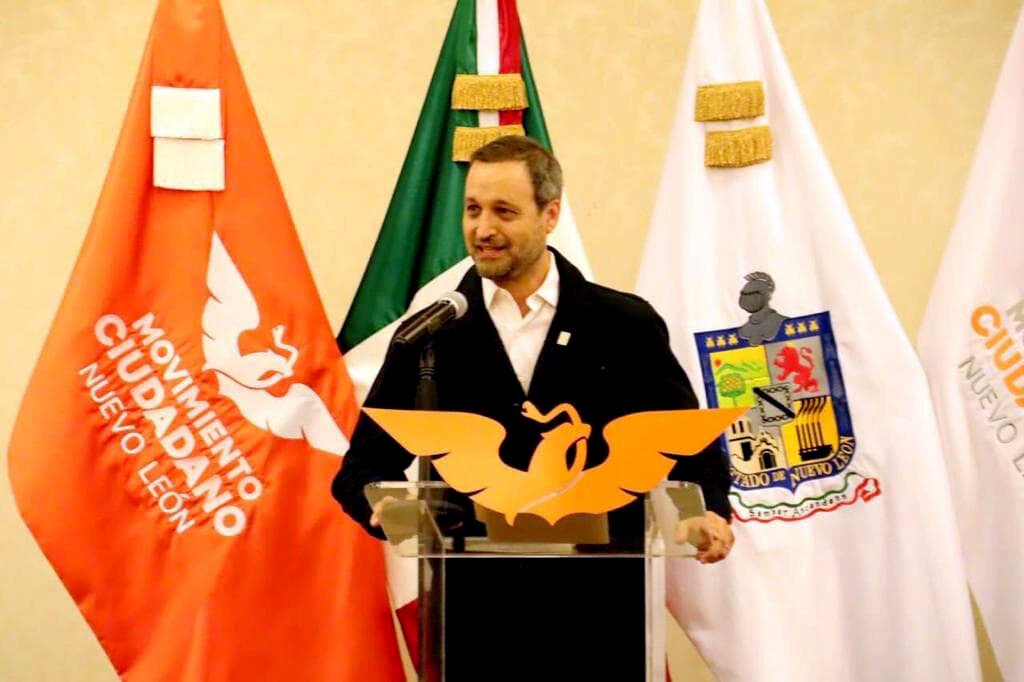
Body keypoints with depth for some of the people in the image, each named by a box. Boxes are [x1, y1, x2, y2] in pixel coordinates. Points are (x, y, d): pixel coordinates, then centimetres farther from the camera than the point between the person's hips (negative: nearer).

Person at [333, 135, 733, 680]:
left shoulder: (626, 325, 6)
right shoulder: (429, 336, 7)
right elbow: (365, 464, 6)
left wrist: (710, 514, -12)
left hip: (601, 620, 0)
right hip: (472, 617, 1)